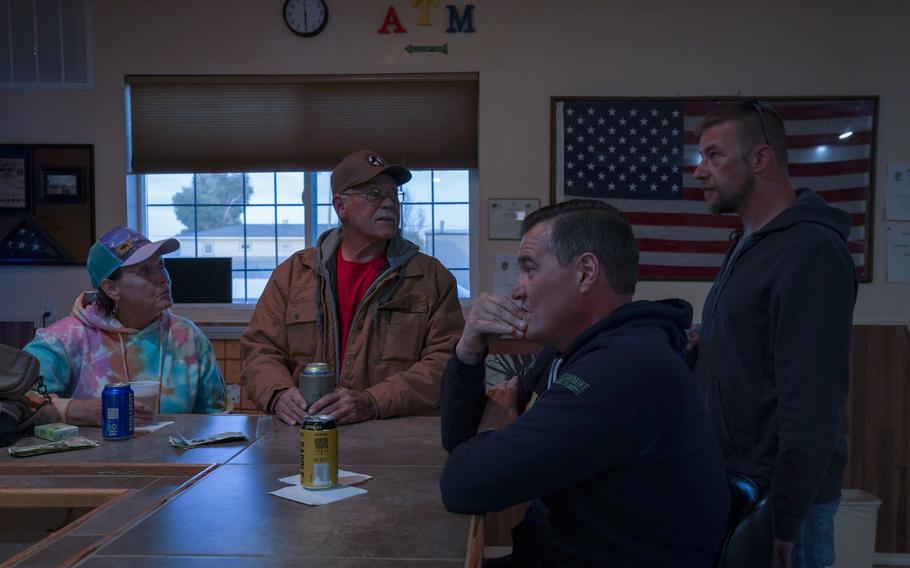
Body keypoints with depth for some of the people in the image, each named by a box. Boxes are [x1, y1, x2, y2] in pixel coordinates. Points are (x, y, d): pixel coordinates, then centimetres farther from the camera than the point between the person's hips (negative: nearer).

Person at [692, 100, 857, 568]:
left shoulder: (810, 251, -18)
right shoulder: (749, 245, 12)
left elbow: (812, 400, -23)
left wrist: (785, 520, -21)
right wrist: (700, 351, 2)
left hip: (773, 500, -8)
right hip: (732, 485, 9)